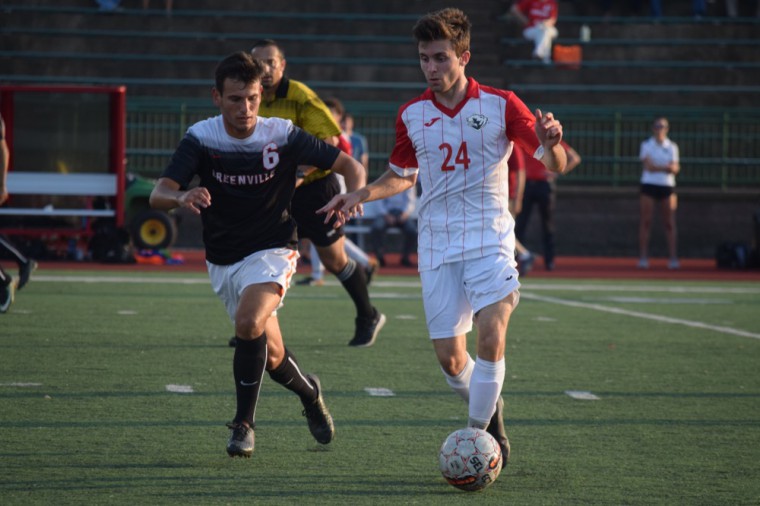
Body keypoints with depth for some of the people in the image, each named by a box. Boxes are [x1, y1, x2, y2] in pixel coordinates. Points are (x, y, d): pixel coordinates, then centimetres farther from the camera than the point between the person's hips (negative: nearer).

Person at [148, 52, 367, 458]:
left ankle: (244, 425, -16)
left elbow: (350, 166, -7)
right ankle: (309, 393, 43)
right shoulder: (201, 138, -12)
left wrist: (352, 196, -30)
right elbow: (159, 194, -22)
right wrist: (182, 197, -46)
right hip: (222, 260, 3)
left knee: (249, 323, -29)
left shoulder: (283, 135, -14)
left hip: (271, 251, -3)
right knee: (271, 356, 9)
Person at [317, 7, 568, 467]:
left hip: (489, 239, -3)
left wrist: (551, 141, -25)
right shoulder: (411, 115, 7)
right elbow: (403, 175, 22)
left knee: (491, 335, -23)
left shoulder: (500, 105, -3)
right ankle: (490, 411, 29)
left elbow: (555, 164, -2)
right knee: (450, 358, -1)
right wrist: (360, 195, 5)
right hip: (437, 244, 3)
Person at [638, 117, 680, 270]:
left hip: (667, 186, 1)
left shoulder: (672, 146, 10)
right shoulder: (646, 145, 5)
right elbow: (648, 166, -8)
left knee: (669, 223, -2)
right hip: (649, 185, -1)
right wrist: (666, 167, -16)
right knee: (645, 222, -5)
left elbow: (676, 168, 0)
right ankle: (643, 257, -4)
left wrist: (674, 168, -22)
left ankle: (673, 257, -2)